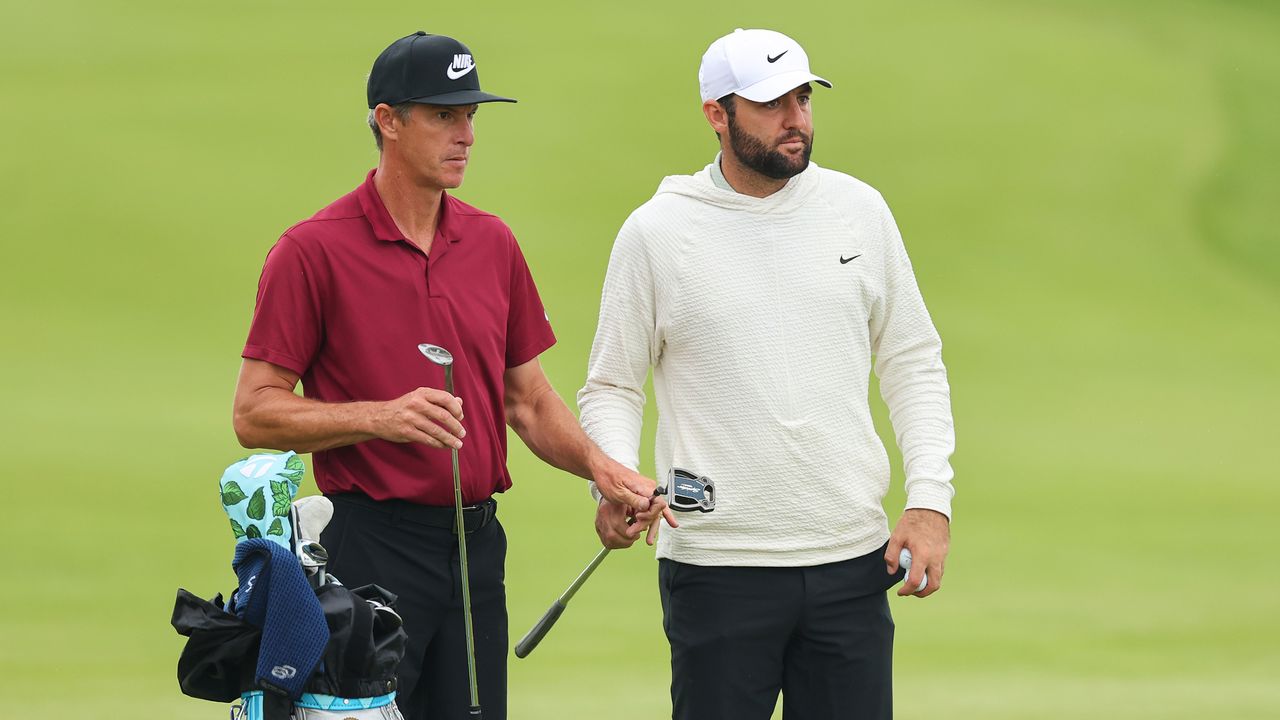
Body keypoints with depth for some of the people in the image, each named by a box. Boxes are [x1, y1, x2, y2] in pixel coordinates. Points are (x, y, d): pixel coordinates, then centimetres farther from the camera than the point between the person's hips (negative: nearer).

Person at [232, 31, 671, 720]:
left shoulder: (493, 244, 12)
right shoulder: (313, 250, -6)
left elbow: (527, 398, 18)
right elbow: (255, 414, -8)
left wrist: (601, 469, 1)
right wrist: (380, 417, -21)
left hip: (477, 545, 6)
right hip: (371, 545, -6)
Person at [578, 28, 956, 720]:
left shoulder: (859, 210, 7)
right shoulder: (655, 232, -2)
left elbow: (913, 363, 13)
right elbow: (611, 386, 5)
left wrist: (931, 499, 1)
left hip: (853, 559, 3)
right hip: (717, 569, -3)